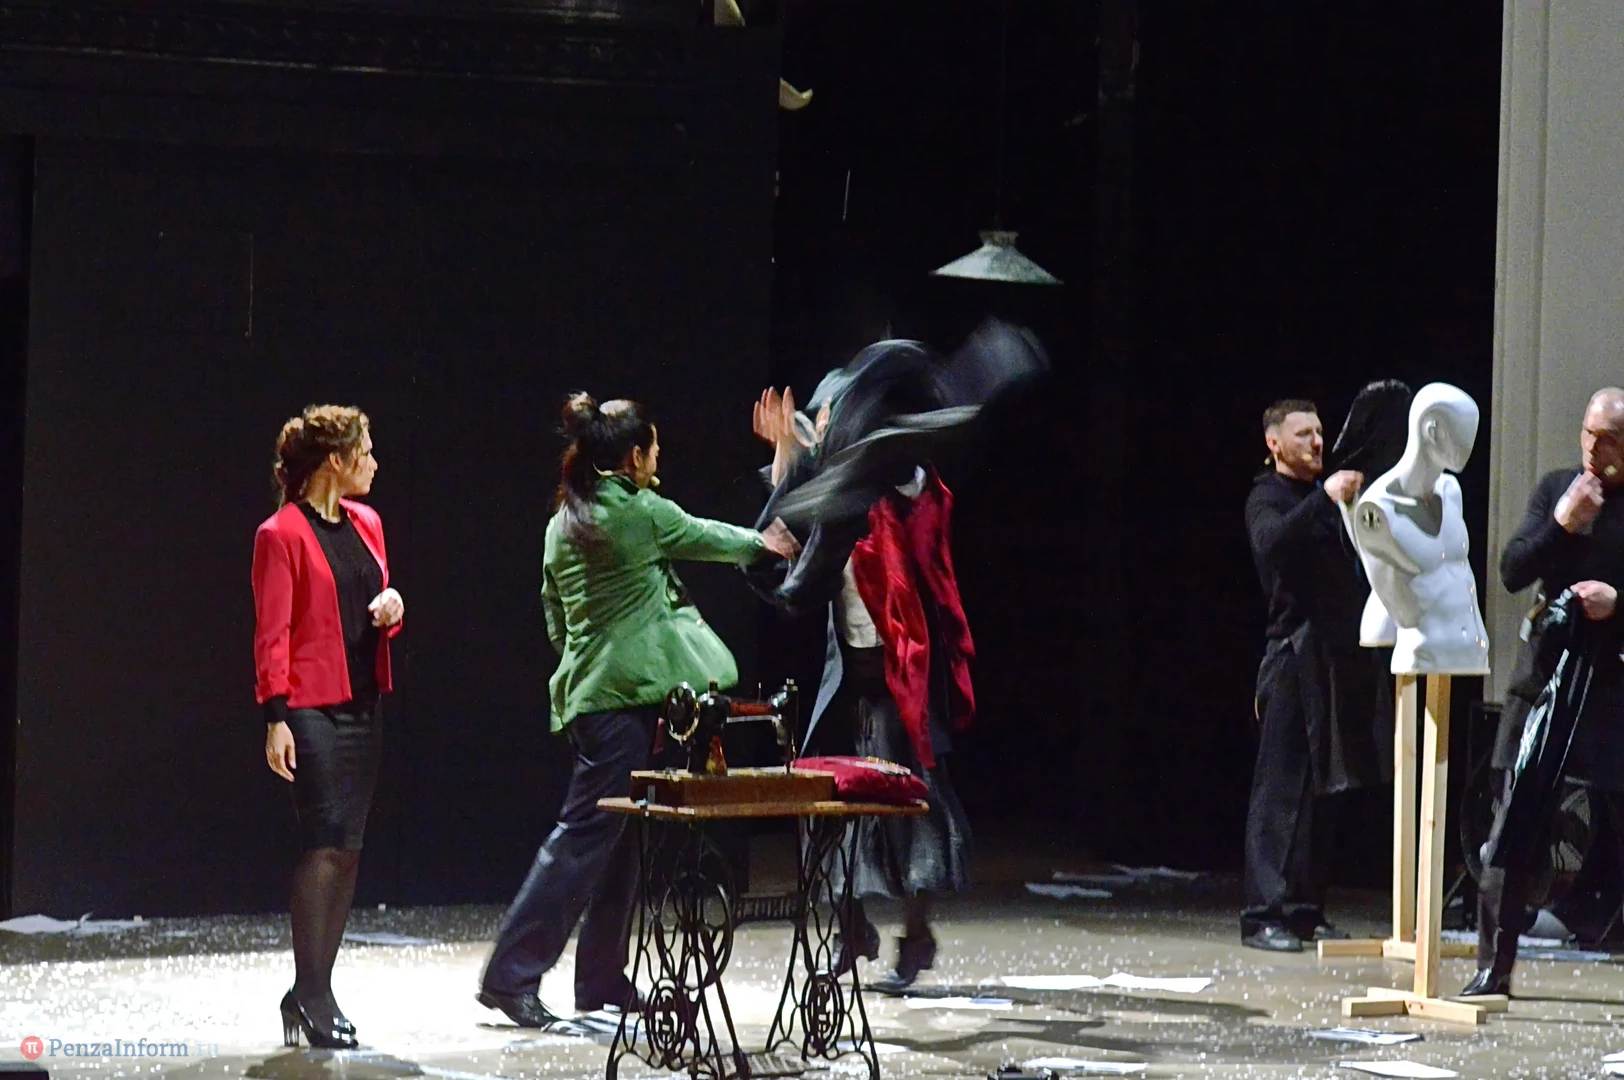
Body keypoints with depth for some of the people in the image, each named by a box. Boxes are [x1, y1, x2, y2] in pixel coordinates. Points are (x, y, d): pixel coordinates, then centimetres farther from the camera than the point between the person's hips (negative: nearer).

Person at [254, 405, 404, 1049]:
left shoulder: (366, 524, 13)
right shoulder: (282, 534, -9)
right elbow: (272, 633, -11)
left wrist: (393, 607, 0)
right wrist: (276, 716, -17)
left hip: (363, 704, 8)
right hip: (312, 707, -8)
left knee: (347, 849, 7)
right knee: (326, 844, -13)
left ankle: (313, 993, 14)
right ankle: (311, 996, -10)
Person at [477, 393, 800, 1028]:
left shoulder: (564, 523, 13)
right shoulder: (641, 513, -8)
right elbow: (703, 537, 10)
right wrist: (759, 542, 29)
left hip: (585, 693, 9)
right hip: (627, 695, -8)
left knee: (616, 842, 13)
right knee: (584, 835, -10)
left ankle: (603, 981, 16)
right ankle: (512, 973, -14)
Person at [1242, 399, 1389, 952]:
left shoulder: (1325, 496, 21)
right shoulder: (1268, 498, -2)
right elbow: (1272, 545, -25)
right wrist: (1326, 500, -34)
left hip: (1344, 658, 8)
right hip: (1297, 655, -8)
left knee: (1324, 787, 9)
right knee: (1282, 786, -9)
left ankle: (1306, 910, 14)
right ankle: (1263, 914, -11)